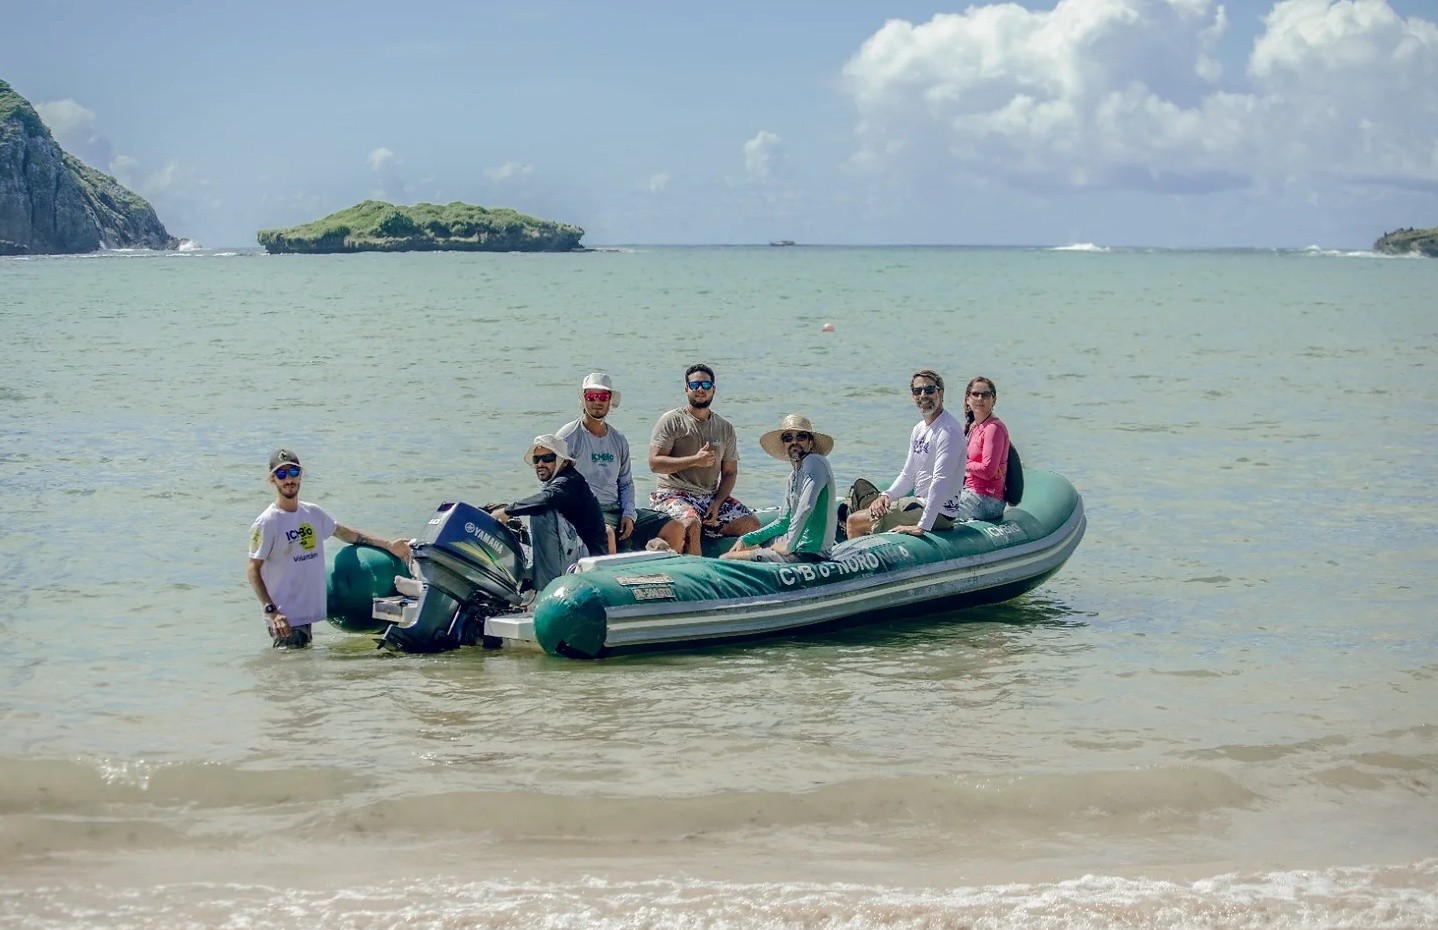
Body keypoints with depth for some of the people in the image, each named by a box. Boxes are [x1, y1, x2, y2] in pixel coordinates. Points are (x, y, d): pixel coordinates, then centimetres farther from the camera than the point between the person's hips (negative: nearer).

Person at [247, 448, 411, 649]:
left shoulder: (313, 514, 9)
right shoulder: (266, 523, -10)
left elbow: (344, 532, 25)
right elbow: (252, 570, -12)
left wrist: (389, 545, 24)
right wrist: (271, 611, -21)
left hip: (307, 615, 7)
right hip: (284, 619, -7)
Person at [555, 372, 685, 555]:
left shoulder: (619, 441, 18)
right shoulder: (569, 437, 0)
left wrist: (629, 514, 4)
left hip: (617, 510, 6)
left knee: (675, 530, -7)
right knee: (607, 533, -41)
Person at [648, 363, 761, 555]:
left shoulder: (725, 428, 14)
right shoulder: (672, 421, 0)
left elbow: (730, 472, 14)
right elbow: (654, 463, -8)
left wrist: (717, 504, -3)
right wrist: (694, 460, -16)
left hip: (712, 496, 5)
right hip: (674, 494, -5)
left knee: (752, 524, -14)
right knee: (691, 524, -36)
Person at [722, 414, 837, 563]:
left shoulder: (814, 462, -12)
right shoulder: (794, 477, 18)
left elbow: (806, 507, -25)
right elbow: (783, 522, 23)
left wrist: (788, 545, -20)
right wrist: (746, 539, 16)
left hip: (810, 554, -10)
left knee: (726, 561, -13)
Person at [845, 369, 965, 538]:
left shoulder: (948, 431, -19)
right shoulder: (919, 430, 13)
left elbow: (941, 481, -27)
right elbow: (908, 475, 19)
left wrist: (922, 526, -32)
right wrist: (886, 495, 0)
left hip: (938, 511, -9)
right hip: (920, 502, 9)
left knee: (854, 521, -7)